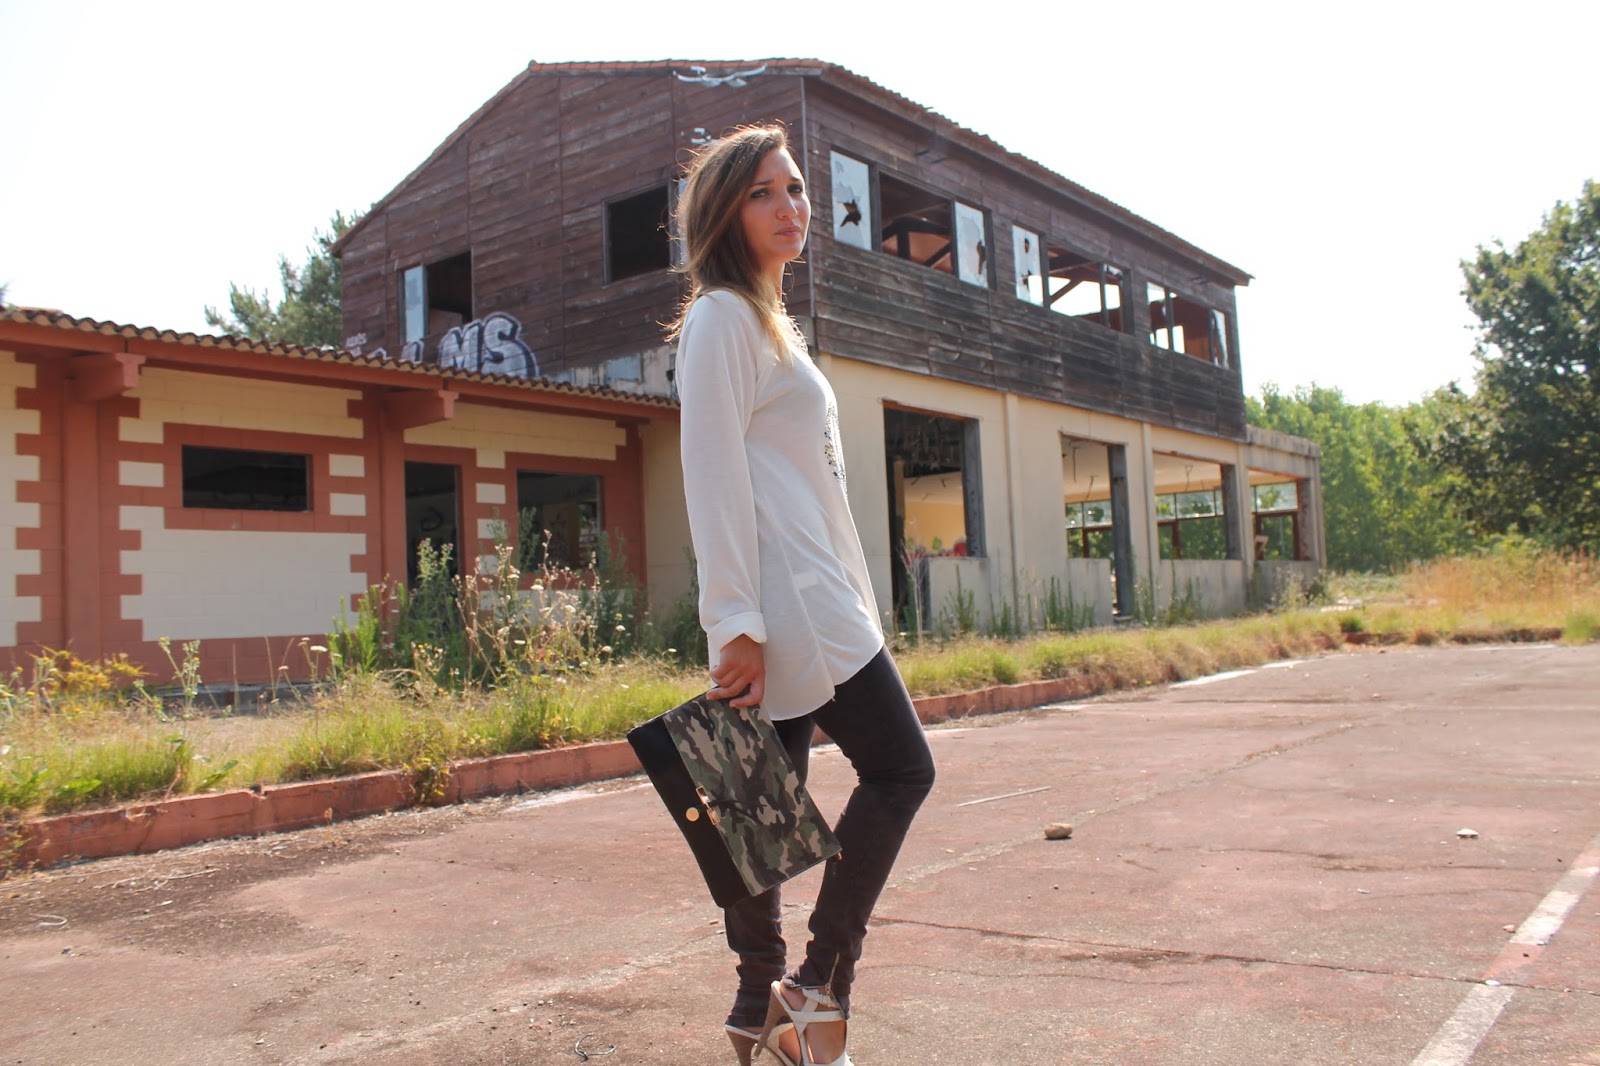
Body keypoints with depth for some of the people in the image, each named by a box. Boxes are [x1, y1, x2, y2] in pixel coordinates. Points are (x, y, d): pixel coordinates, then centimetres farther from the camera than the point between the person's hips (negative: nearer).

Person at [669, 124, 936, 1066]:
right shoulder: (724, 316, -6)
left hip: (810, 597, 9)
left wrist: (854, 600, 21)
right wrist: (737, 621, -20)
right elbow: (714, 475, -15)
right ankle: (820, 982, 2)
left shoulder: (767, 321, 24)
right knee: (900, 766, -6)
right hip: (786, 600, -9)